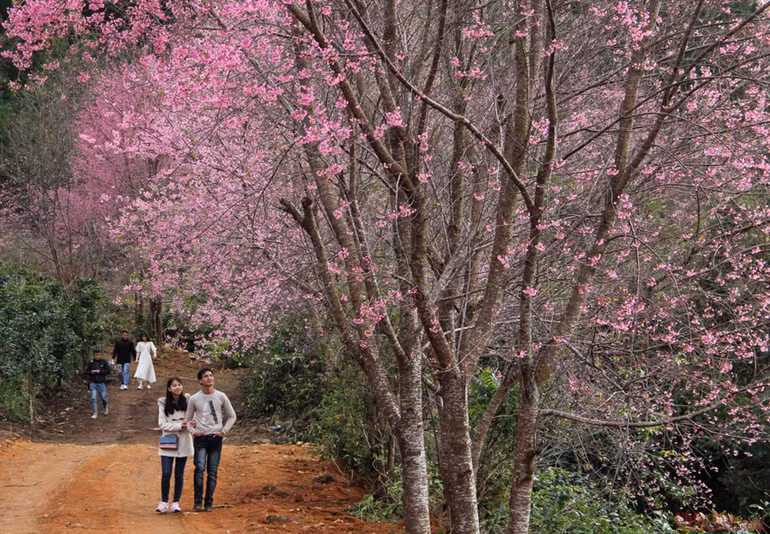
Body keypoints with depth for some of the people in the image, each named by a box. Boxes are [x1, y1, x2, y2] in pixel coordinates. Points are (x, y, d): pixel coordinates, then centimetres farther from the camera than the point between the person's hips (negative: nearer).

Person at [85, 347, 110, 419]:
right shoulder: (91, 363, 2)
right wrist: (91, 372, -13)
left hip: (102, 383, -1)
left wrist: (100, 371, -16)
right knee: (93, 398, -6)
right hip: (93, 383, 1)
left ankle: (105, 408, 38)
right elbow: (86, 372, 7)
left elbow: (108, 371, -4)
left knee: (104, 398, 7)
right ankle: (95, 413, 1)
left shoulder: (104, 362, -1)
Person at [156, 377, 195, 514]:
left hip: (183, 442, 1)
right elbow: (162, 424, -7)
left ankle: (176, 503, 17)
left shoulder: (187, 400, 0)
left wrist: (189, 424, -17)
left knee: (179, 475, 7)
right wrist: (180, 425, -16)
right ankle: (164, 502, 4)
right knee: (166, 473, -8)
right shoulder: (163, 403, -2)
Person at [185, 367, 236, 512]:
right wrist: (193, 431, -4)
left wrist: (224, 431, 2)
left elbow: (231, 416, 14)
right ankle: (197, 501, -8)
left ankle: (209, 502, 9)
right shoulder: (194, 399, 3)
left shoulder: (221, 397, 6)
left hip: (216, 438, 1)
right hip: (200, 438, -1)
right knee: (200, 468, -16)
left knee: (212, 472, 2)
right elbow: (188, 419, 13)